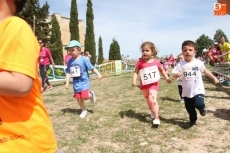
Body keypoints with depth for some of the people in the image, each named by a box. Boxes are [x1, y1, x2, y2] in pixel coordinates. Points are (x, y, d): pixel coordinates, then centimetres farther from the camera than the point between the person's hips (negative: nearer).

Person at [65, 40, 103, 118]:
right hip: (76, 83, 5)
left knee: (84, 97, -18)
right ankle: (84, 110, 28)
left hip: (84, 81, -5)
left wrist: (98, 74, -19)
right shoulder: (70, 61, 2)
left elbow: (92, 67, -10)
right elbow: (68, 72, 6)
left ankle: (90, 94, 16)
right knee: (78, 98, 8)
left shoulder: (83, 59, -12)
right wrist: (67, 82, 1)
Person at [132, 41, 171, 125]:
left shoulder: (156, 62, -9)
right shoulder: (140, 62, -11)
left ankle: (157, 118, -15)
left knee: (152, 99, -21)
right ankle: (153, 111, 48)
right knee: (148, 99, 21)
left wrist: (167, 78, 3)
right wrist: (134, 80, -19)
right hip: (144, 85, 3)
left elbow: (162, 70, 8)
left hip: (154, 84, -3)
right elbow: (136, 72, -5)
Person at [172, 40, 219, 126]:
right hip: (187, 91, 1)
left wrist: (214, 78, 15)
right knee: (189, 108, 13)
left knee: (199, 104, -18)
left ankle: (202, 108, 19)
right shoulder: (180, 64, -9)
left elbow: (205, 71, 10)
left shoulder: (198, 63, -6)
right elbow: (174, 75, -11)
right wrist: (176, 75, -33)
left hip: (198, 90, -1)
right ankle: (193, 119, 40)